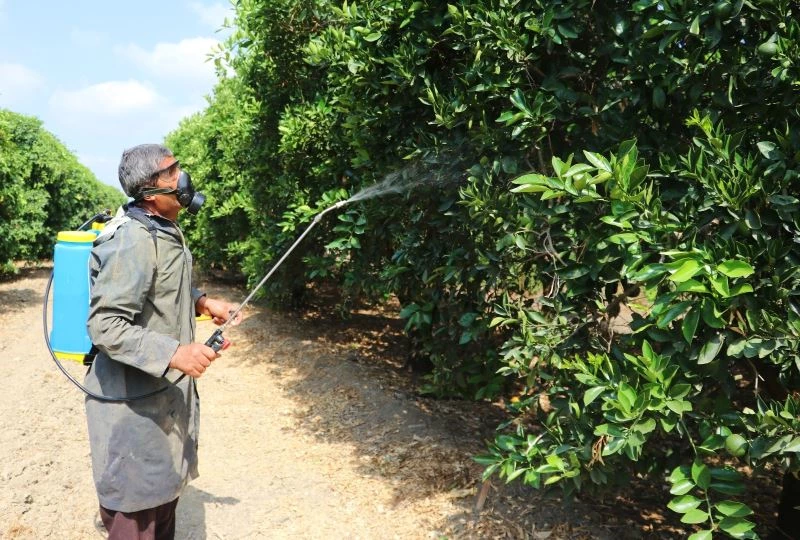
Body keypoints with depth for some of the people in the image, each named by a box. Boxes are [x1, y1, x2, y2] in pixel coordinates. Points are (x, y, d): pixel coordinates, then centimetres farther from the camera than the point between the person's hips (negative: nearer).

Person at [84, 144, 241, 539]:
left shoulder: (164, 229, 5)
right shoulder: (132, 242, -24)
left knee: (165, 486, 23)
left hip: (167, 390, 9)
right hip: (134, 399, -9)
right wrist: (173, 353, -34)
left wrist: (202, 303, 5)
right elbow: (104, 325, -28)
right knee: (138, 506, 6)